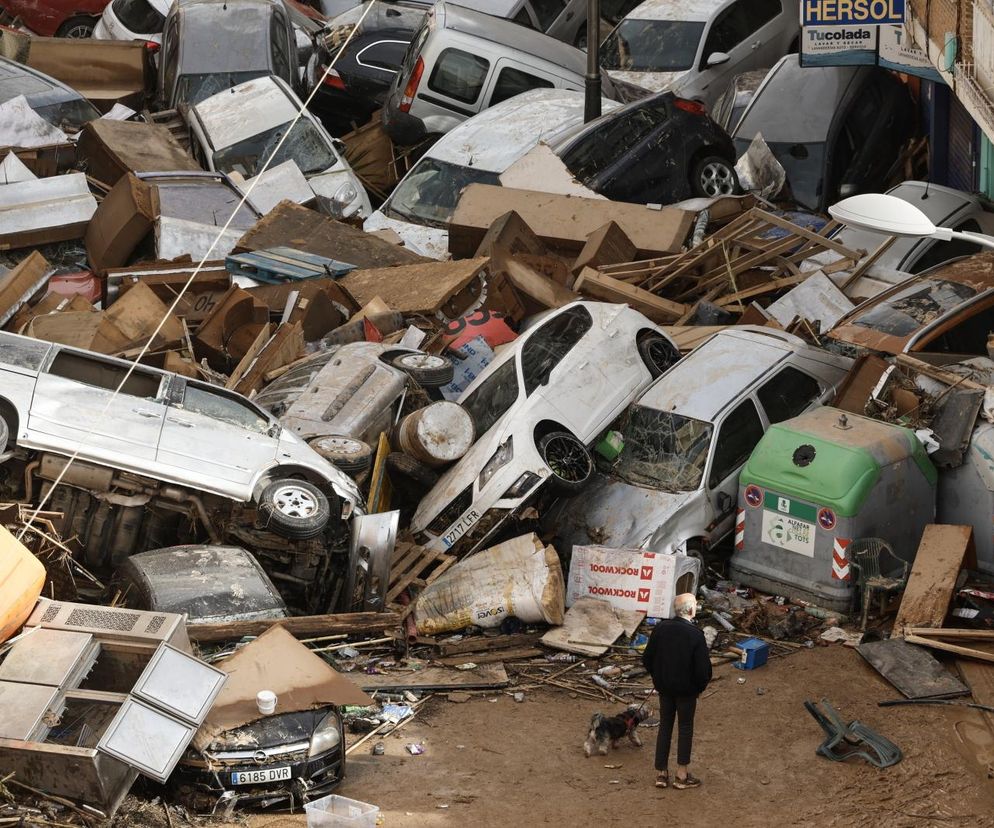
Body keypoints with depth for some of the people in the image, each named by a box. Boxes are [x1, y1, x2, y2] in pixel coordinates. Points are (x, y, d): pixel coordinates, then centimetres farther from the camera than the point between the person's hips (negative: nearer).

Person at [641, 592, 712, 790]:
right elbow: (703, 668, -20)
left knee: (665, 726, 16)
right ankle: (682, 775, 18)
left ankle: (661, 773, 20)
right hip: (686, 690, -4)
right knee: (685, 728, 11)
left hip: (664, 687, 4)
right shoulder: (695, 635, -22)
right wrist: (700, 686, 0)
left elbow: (647, 659, -1)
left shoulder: (660, 628, -9)